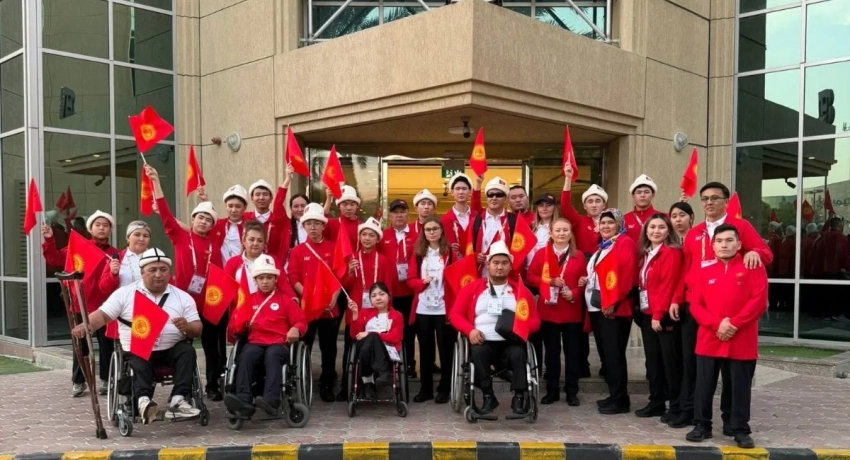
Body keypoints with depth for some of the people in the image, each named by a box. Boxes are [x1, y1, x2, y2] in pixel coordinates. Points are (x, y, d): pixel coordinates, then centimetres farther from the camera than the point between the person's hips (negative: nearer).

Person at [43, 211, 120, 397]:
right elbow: (55, 259, 1)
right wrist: (49, 240, -11)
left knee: (106, 345, 7)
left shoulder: (114, 254, 0)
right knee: (81, 346, 9)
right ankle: (78, 382, 19)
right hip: (81, 305, 1)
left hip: (104, 307, 0)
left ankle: (106, 380, 19)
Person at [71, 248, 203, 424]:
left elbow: (197, 330, 6)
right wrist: (85, 326, -20)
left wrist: (188, 327, -18)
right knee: (138, 363, -33)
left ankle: (178, 400, -33)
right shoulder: (125, 293, 8)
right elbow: (102, 315, 2)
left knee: (187, 350, -27)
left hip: (171, 350, 2)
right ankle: (143, 400, -52)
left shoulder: (183, 297, 8)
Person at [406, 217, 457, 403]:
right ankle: (425, 388, 20)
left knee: (445, 349, 4)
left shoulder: (450, 252, 1)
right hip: (422, 309, 3)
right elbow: (410, 279, 6)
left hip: (444, 309, -2)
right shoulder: (418, 253, 8)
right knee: (425, 350, 10)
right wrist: (422, 282, -15)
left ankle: (444, 389, 15)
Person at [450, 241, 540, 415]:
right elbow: (455, 314, 8)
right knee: (477, 353, -33)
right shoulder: (472, 288, 11)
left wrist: (520, 328, -14)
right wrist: (470, 330, -11)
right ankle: (488, 397, -17)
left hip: (510, 342, 0)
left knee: (518, 353, -32)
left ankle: (519, 397, -17)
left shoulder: (520, 291, 12)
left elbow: (535, 320, 9)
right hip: (482, 341, 0)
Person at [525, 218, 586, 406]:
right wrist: (550, 281, -14)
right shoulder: (541, 254, 2)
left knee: (572, 352, 6)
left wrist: (574, 293, -15)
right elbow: (530, 277, -1)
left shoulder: (579, 256, 3)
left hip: (572, 311, 0)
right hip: (548, 310, 0)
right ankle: (552, 391, 18)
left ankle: (572, 392, 16)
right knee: (551, 352, 9)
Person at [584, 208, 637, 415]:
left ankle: (620, 400, 0)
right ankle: (614, 395, 20)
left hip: (613, 309, -9)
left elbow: (627, 276, -17)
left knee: (614, 353, -7)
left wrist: (613, 302, -20)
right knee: (605, 353, 12)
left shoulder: (625, 243, -7)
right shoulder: (602, 247, 21)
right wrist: (589, 292, 12)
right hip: (597, 307, 9)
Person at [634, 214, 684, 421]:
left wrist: (659, 314, -18)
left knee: (670, 360, -2)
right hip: (647, 314, 8)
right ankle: (656, 402, 22)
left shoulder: (672, 253, -10)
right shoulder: (645, 253, 15)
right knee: (652, 360, 12)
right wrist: (649, 313, 6)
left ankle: (676, 407, 6)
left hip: (664, 315, -8)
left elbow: (667, 286, -16)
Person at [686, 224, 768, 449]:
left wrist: (734, 324, -15)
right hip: (709, 340, 2)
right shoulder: (704, 272, 8)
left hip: (742, 342, -2)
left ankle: (739, 429, 17)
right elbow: (696, 305, 3)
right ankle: (702, 425, 16)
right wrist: (717, 324, -13)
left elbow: (759, 301, -8)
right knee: (704, 386, 4)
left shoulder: (753, 268, 1)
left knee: (739, 387, 5)